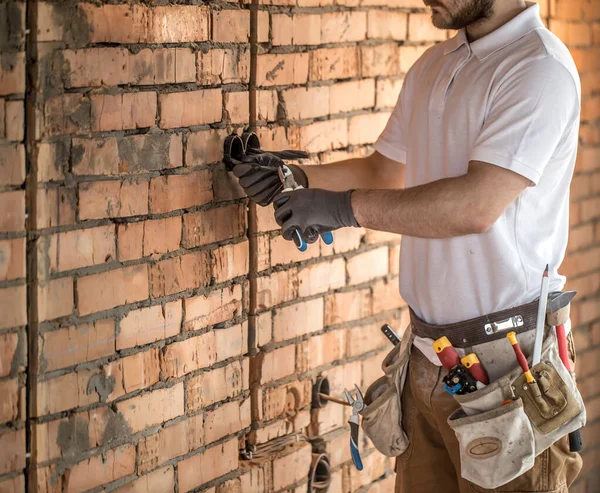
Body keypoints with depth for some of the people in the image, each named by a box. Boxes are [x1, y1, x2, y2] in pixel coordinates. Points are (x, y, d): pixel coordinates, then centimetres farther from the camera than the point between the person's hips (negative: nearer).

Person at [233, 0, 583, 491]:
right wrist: (297, 178, 6)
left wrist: (347, 206, -20)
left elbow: (478, 203, -25)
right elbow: (388, 171, 22)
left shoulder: (541, 68, -16)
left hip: (503, 363, -7)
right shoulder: (433, 66, 12)